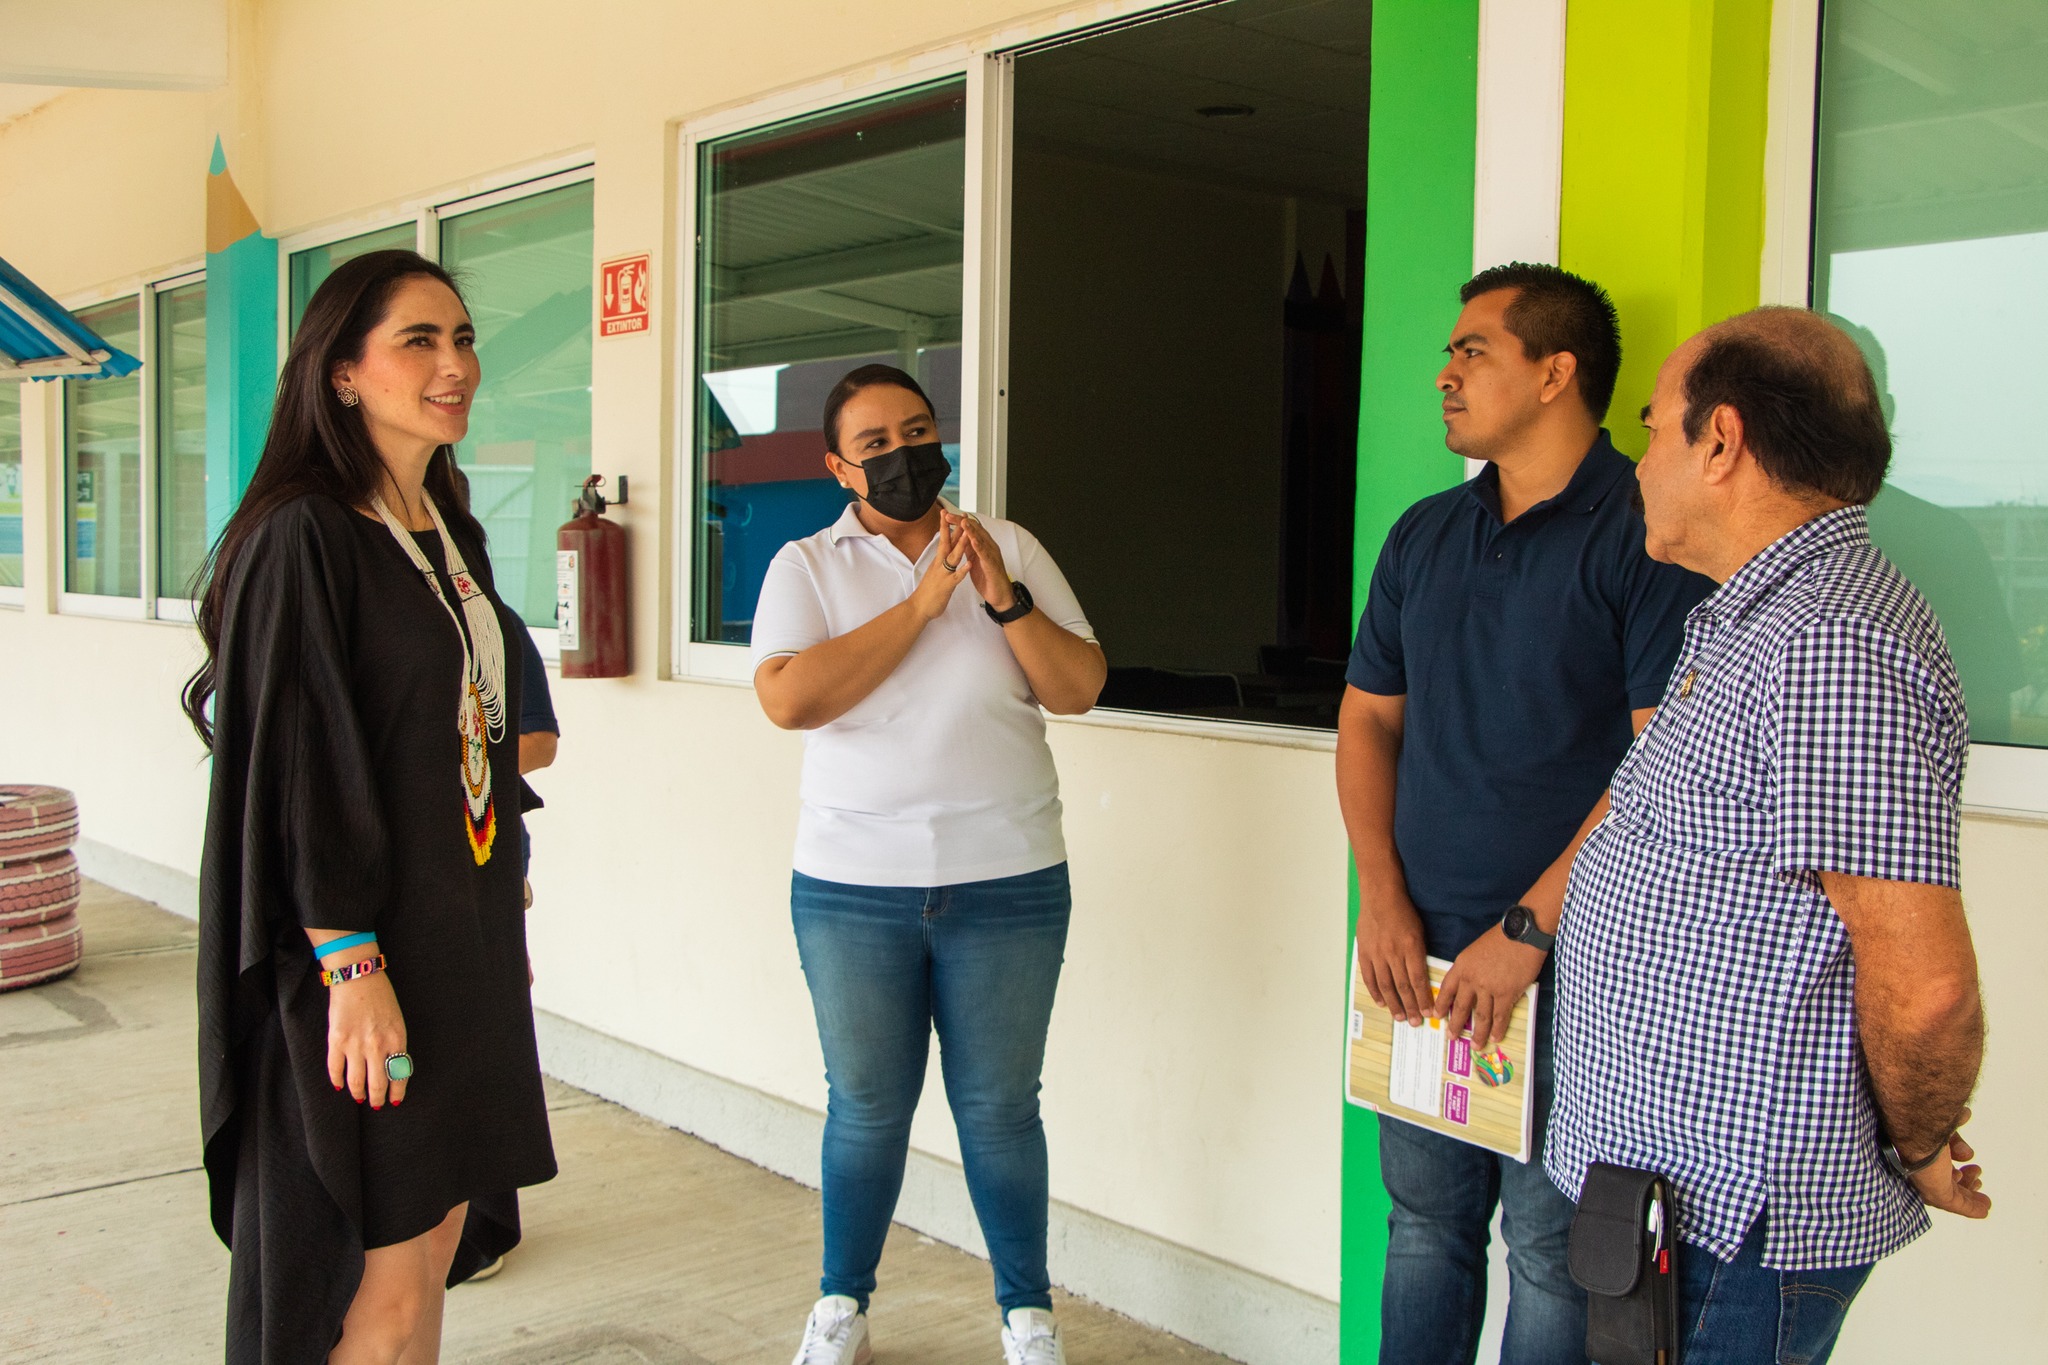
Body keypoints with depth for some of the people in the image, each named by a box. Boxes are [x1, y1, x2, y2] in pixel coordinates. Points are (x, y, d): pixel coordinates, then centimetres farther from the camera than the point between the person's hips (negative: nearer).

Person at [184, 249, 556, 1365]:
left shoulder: (452, 537, 12)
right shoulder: (302, 539, -13)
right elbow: (294, 764, -18)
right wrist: (351, 967, -21)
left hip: (462, 936, 8)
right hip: (361, 951, -8)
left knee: (436, 1244, 14)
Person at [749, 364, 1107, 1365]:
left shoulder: (1010, 550, 6)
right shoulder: (806, 567, 2)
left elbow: (1079, 690, 0)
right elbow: (790, 698, -15)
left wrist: (1004, 597, -15)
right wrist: (923, 603, -15)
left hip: (1007, 882, 1)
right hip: (852, 883, 0)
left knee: (999, 1108, 9)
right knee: (866, 1107, 11)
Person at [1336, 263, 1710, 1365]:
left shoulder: (1645, 532, -9)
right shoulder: (1424, 536, 12)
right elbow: (1367, 718, 13)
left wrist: (1527, 930, -16)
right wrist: (1382, 898, 0)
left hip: (1571, 966, -6)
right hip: (1420, 955, 6)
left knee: (1551, 1248, 4)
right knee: (1425, 1221, 16)